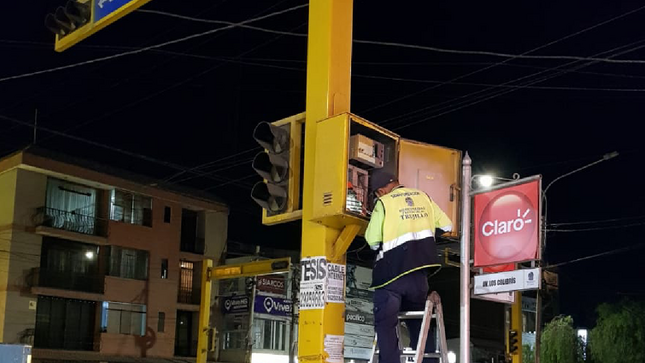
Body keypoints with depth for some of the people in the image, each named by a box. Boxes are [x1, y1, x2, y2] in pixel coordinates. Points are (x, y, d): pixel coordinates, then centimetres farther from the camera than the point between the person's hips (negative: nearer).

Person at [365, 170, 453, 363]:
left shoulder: (384, 202, -4)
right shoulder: (423, 196, 9)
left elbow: (372, 240, -10)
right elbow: (446, 225, 12)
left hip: (392, 267, -5)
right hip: (419, 267, 5)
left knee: (385, 322, -2)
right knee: (417, 320, 17)